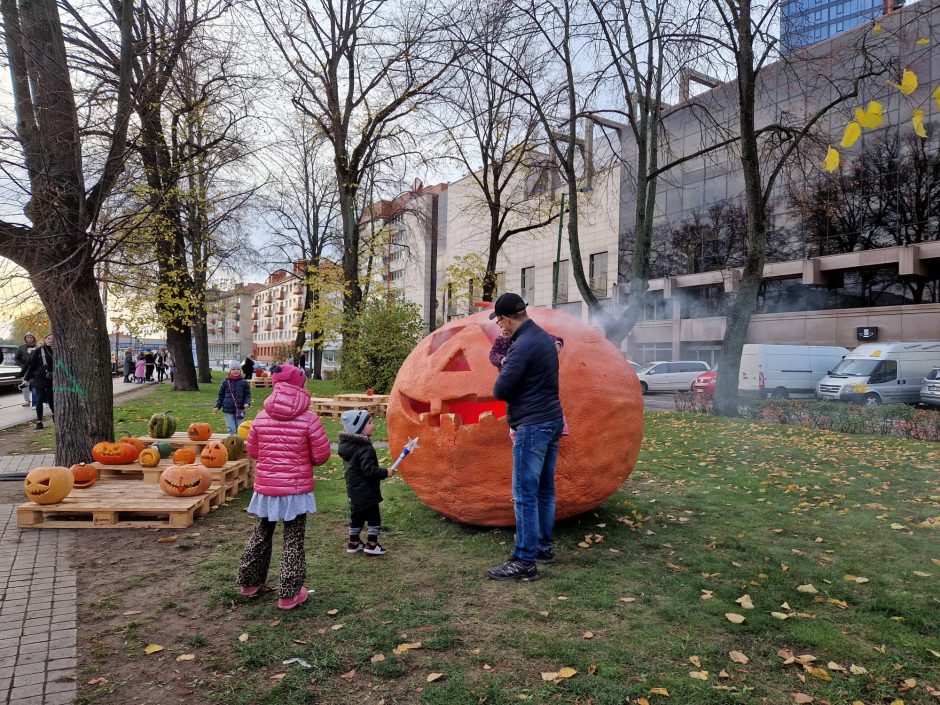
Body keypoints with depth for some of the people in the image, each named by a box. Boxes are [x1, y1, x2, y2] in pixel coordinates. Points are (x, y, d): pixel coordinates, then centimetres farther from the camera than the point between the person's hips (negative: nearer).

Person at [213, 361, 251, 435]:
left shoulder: (244, 382, 4)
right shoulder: (225, 382, 4)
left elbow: (248, 395, 6)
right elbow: (221, 396, 10)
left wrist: (247, 403, -14)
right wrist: (217, 406, 0)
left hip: (239, 410, 1)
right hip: (228, 410, -1)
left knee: (239, 430, 6)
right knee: (231, 430, -7)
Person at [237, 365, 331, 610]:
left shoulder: (262, 417, -3)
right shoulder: (308, 419, -14)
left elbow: (252, 450, 7)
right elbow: (321, 455, -10)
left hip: (265, 487, 4)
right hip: (296, 488, -4)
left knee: (261, 533, 22)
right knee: (293, 540, 6)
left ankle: (249, 582, 37)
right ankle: (289, 594, 12)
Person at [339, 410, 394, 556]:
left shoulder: (347, 445, 5)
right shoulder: (365, 449, -24)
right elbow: (369, 470, -28)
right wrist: (385, 473, -16)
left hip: (353, 491, 9)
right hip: (366, 492, -9)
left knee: (356, 517, 19)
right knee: (374, 518, 4)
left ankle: (353, 543, 28)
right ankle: (372, 545, 8)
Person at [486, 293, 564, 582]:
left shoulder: (522, 346, -18)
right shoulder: (544, 337, 12)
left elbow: (500, 391, -18)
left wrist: (504, 371, 2)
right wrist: (510, 369, 6)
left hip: (532, 426, -10)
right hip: (553, 420, 10)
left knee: (525, 495, -5)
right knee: (545, 490, 17)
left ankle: (524, 562, -1)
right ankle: (543, 547, 28)